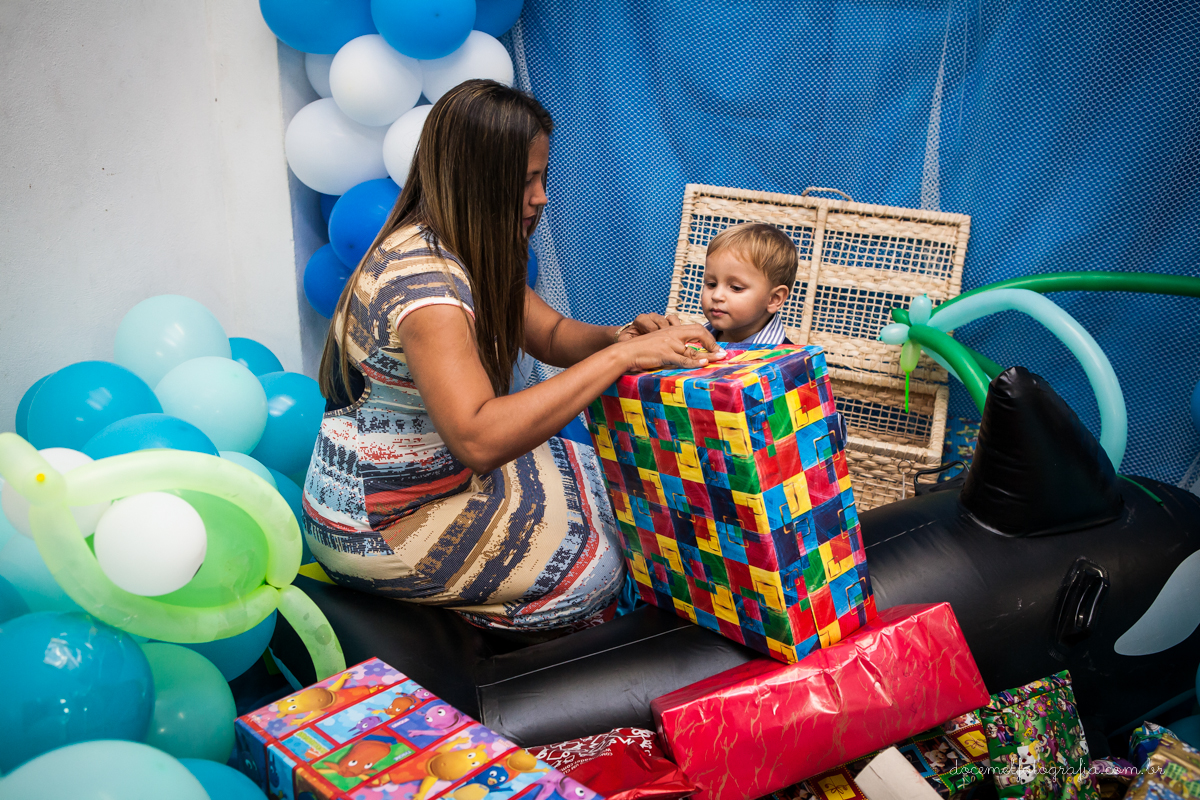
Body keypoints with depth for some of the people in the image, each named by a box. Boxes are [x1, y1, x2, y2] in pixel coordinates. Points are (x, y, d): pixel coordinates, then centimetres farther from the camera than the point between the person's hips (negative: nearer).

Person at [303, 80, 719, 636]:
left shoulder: (472, 253, 3)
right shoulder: (420, 274, -28)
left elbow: (549, 334, 12)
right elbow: (477, 439, -38)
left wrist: (615, 337, -12)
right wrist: (620, 358, -35)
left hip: (443, 474, 10)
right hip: (377, 522, -9)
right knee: (597, 569, -11)